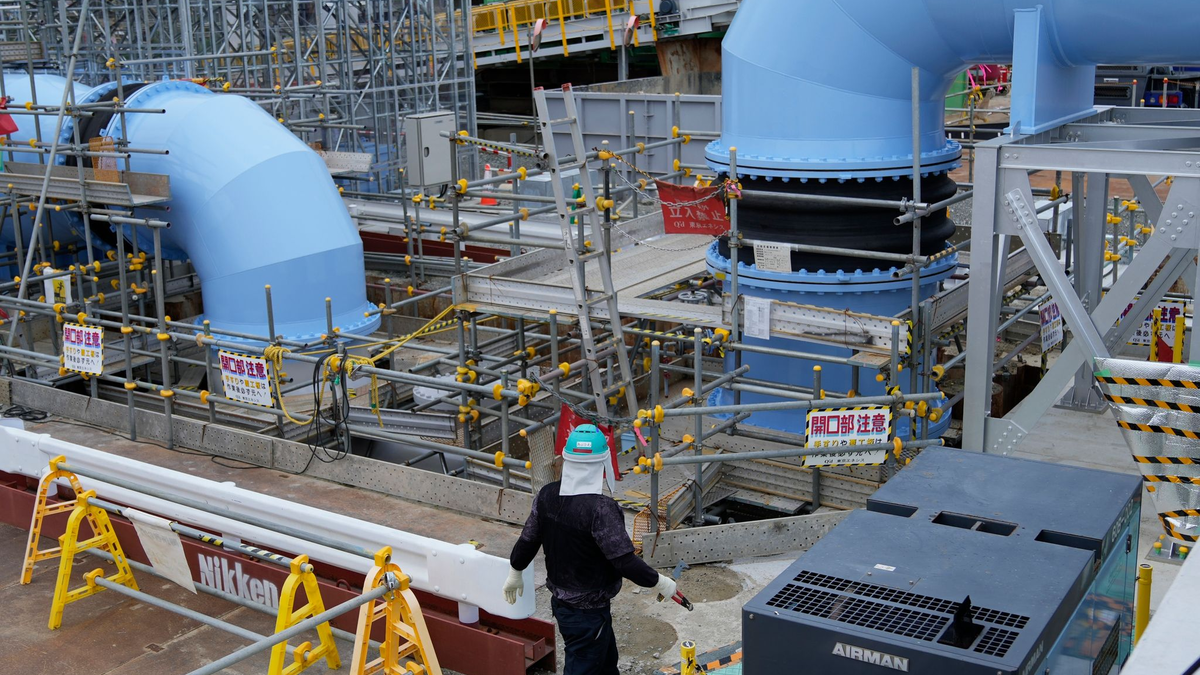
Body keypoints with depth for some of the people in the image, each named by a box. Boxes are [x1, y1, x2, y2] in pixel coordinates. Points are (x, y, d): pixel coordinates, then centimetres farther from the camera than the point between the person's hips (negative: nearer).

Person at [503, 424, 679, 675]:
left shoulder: (547, 495, -7)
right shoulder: (601, 508, -29)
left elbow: (527, 540, 5)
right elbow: (625, 562, -27)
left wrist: (515, 573, 22)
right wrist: (658, 582, -12)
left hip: (560, 602, 8)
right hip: (588, 613, -8)